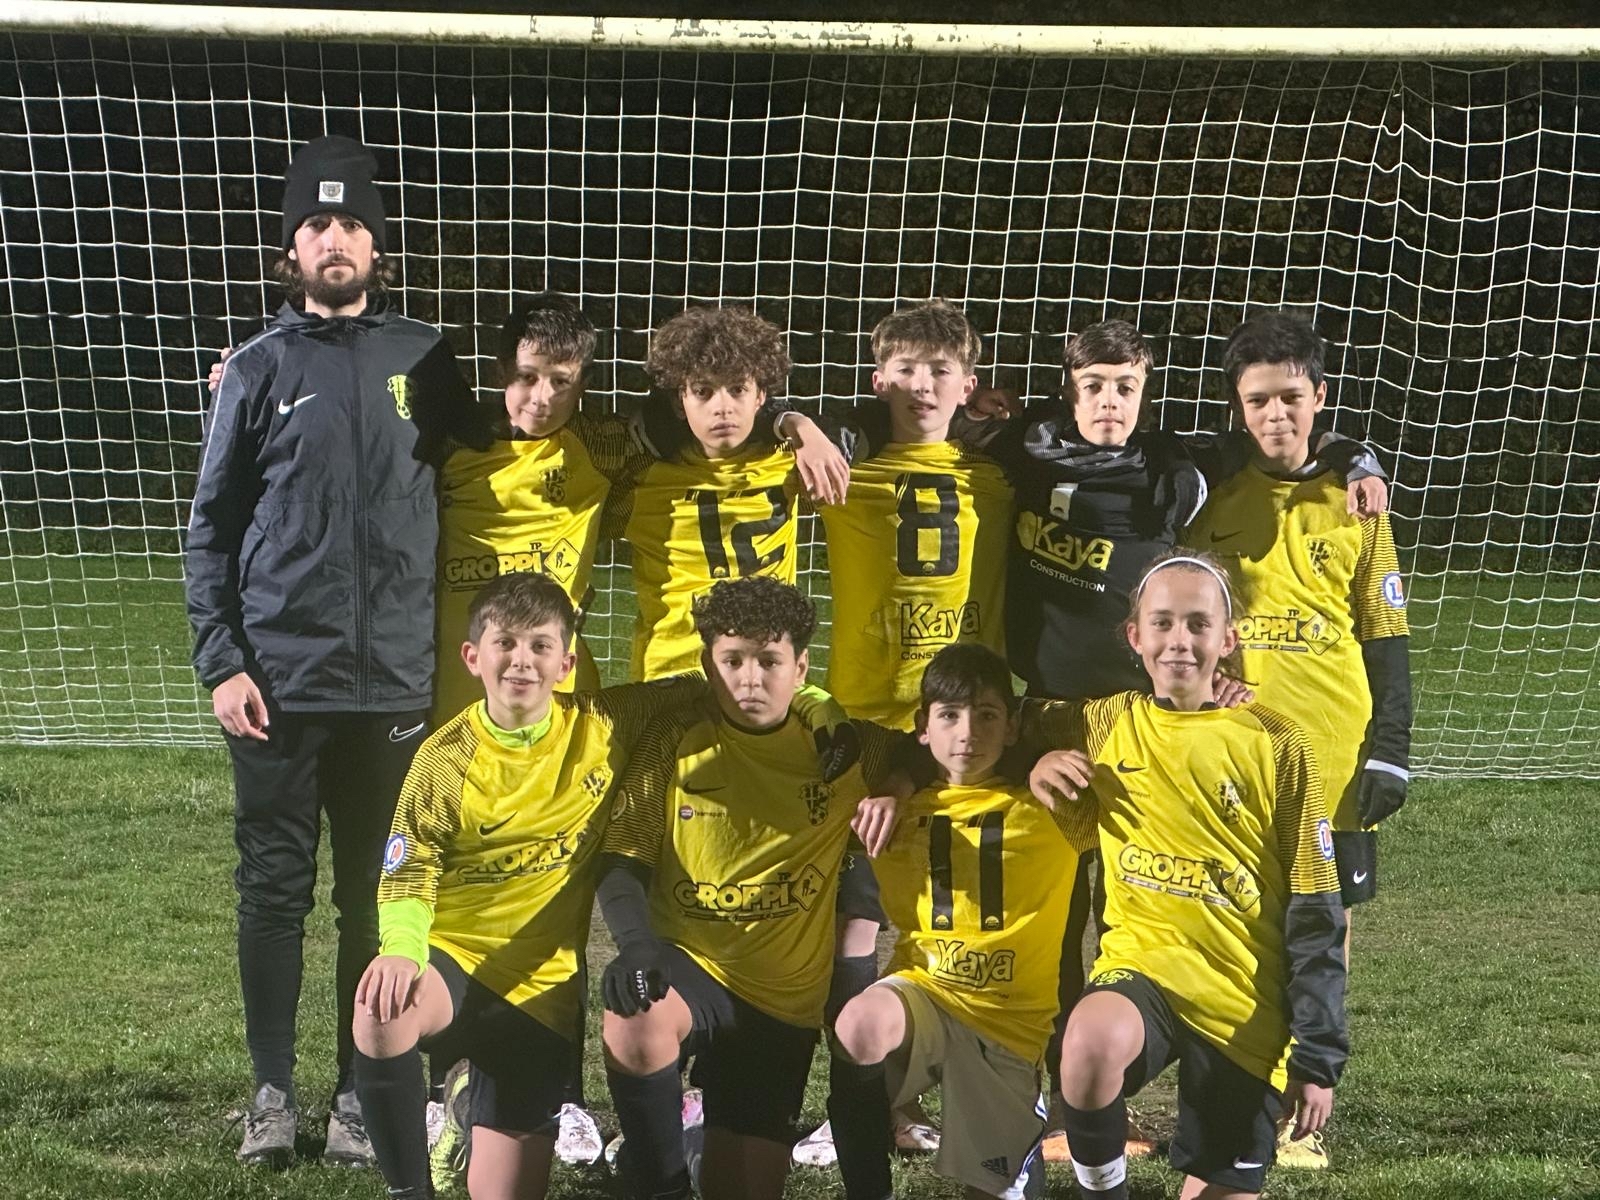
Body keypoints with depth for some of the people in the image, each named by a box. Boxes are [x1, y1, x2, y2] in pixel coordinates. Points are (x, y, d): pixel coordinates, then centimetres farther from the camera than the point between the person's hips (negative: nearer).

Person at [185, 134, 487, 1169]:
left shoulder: (424, 359, 6)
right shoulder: (261, 368, 3)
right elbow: (212, 528, 3)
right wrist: (222, 663, -5)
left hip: (394, 682, 1)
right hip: (280, 681, -1)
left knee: (377, 893, 7)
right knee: (276, 888, 4)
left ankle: (362, 1091, 17)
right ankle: (273, 1089, 16)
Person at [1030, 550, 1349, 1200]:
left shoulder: (1277, 744, -4)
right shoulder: (1102, 725, 2)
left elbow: (1315, 915, -1)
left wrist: (1318, 1057, -3)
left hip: (1245, 998, 0)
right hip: (1141, 960, 0)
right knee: (1093, 1041, -34)